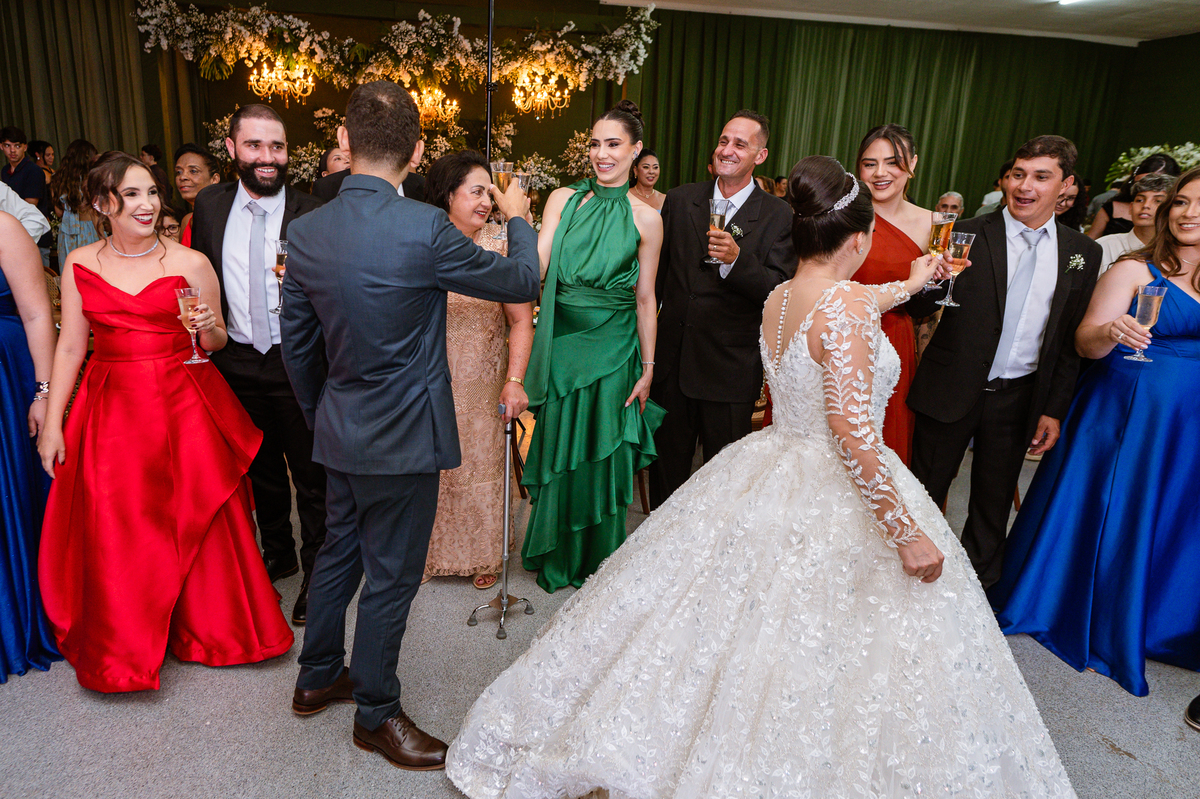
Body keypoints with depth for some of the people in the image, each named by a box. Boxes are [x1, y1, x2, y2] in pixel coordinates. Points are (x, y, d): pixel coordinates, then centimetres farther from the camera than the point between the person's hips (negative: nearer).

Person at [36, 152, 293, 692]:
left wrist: (207, 330, -16)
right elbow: (70, 347, 6)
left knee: (197, 523, 5)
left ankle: (209, 627, 27)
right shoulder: (80, 265, 5)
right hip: (111, 412, 2)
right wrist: (52, 423, 1)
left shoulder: (191, 264, -1)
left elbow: (215, 343, 7)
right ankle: (124, 645, 25)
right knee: (114, 531, 4)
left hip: (185, 406, -1)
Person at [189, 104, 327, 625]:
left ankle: (316, 572, 26)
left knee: (311, 475, 7)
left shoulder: (311, 214, -11)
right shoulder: (209, 206, 1)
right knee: (261, 469, 21)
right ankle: (277, 553, 43)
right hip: (238, 362, 4)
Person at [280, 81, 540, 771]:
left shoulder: (306, 231, -2)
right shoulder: (424, 228, -22)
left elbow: (297, 344, 8)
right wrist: (518, 218, 9)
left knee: (341, 552, 24)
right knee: (390, 576, 9)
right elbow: (524, 282, -10)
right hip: (402, 436, -7)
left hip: (341, 429, 7)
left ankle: (317, 678, 43)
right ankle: (377, 714, 28)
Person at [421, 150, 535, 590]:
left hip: (483, 385, -1)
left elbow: (521, 320, -9)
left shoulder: (500, 247, -7)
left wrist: (515, 380, -17)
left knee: (481, 467, 12)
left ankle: (481, 556, 36)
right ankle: (429, 552, 38)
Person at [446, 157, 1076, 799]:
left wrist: (909, 284, 46)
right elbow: (853, 435, -25)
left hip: (768, 477, 9)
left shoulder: (778, 298, 5)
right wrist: (908, 534, -18)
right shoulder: (846, 304, -19)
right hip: (833, 501, -8)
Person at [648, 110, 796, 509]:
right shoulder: (680, 200, 5)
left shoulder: (777, 215, -4)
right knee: (666, 463, 16)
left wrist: (736, 259, -27)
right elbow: (656, 272, 11)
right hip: (671, 359, 3)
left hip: (731, 367, -3)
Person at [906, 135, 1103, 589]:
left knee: (993, 505, 16)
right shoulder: (965, 236, -6)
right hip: (951, 392, -2)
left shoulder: (1083, 253, 3)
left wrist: (1055, 409, 3)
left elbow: (1072, 343, 6)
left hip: (1019, 399, 3)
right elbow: (921, 309, -10)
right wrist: (930, 283, -32)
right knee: (925, 493, 8)